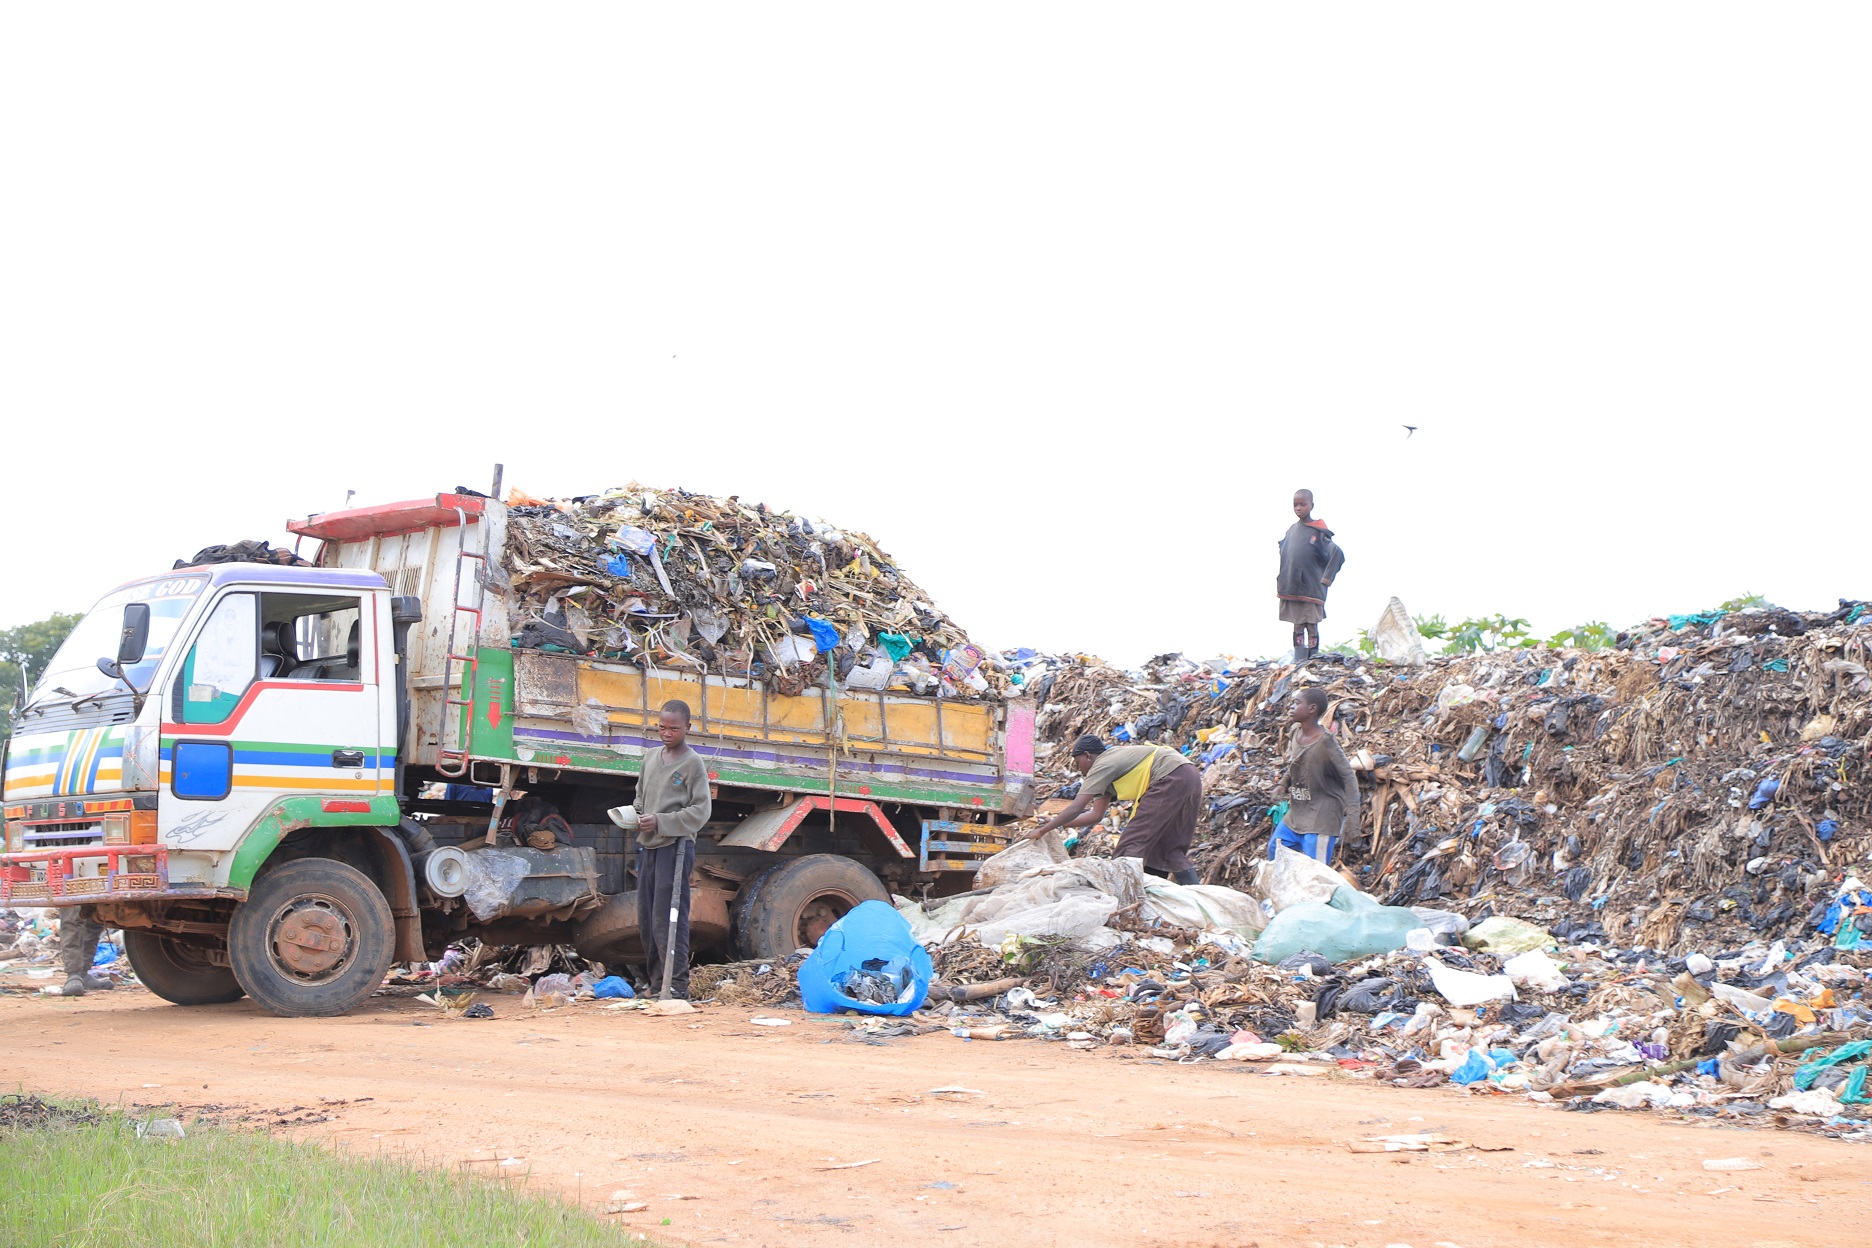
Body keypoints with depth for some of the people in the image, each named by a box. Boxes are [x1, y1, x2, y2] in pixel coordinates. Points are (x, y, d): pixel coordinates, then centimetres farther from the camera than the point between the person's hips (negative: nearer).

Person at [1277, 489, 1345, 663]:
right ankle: (1298, 662, 13)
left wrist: (1326, 579, -13)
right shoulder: (1291, 531, 10)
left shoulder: (1319, 532, -8)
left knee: (1312, 627, -1)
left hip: (1311, 589, -5)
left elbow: (1338, 555, -12)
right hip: (1291, 589, 5)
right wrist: (1281, 580, 13)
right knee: (1297, 627, 9)